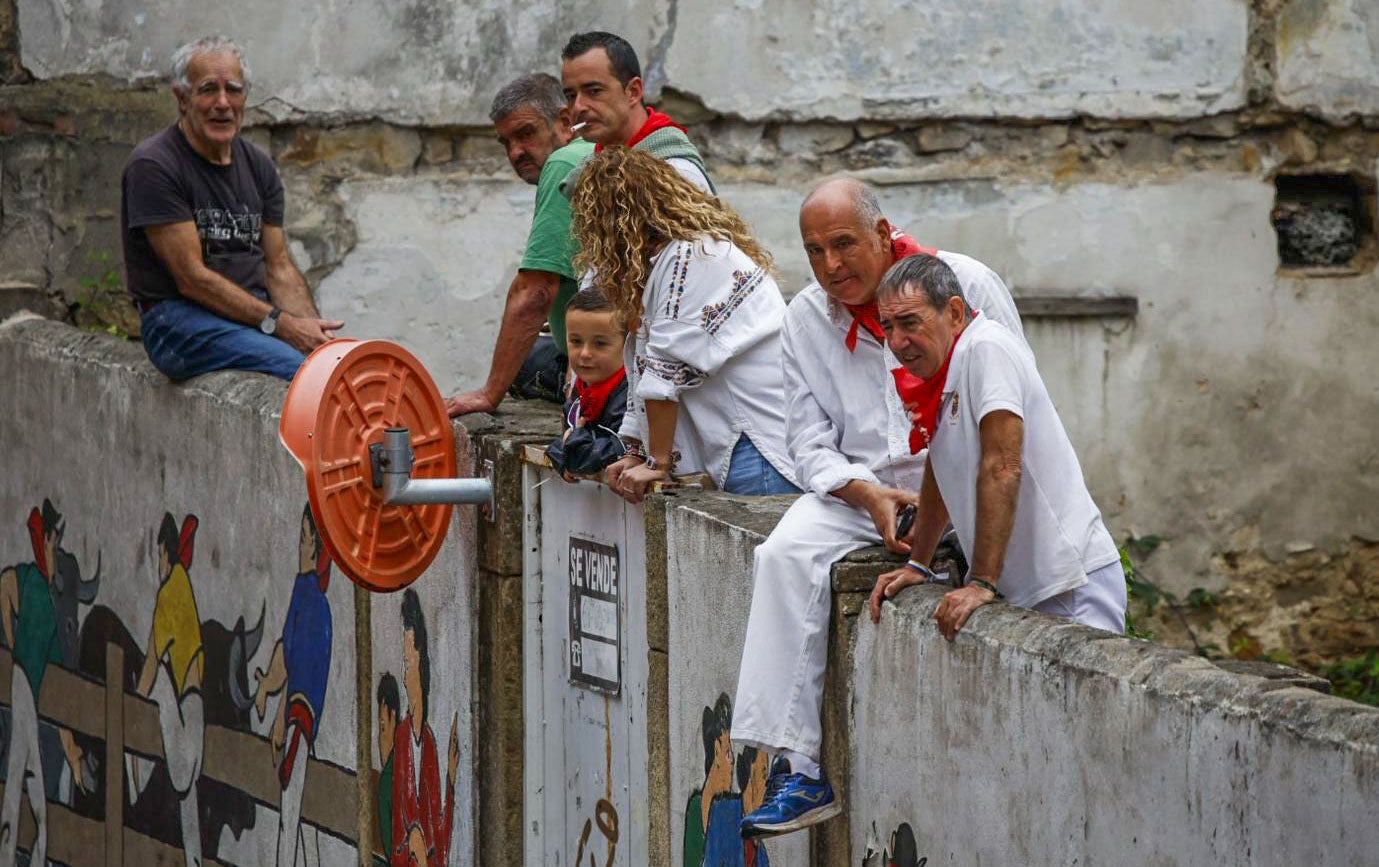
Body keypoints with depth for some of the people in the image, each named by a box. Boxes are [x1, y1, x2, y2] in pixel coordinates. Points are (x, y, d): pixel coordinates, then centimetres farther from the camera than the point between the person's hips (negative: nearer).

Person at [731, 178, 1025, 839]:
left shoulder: (965, 285, -6)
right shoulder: (807, 319, 4)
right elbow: (811, 446, 4)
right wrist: (870, 496, -17)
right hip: (857, 485, 3)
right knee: (786, 555, -24)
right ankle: (797, 767, -28)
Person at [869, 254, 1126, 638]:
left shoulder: (988, 350, -16)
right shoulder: (934, 368, 12)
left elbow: (1002, 469, -24)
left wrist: (981, 583, -25)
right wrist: (917, 564, 23)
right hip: (1022, 592, 9)